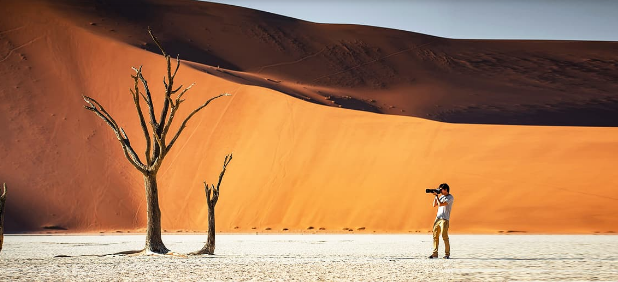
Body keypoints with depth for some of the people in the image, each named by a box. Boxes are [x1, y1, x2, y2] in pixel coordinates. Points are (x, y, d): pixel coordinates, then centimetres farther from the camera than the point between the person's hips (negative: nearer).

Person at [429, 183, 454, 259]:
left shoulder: (450, 197, -8)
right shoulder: (441, 196, 17)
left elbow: (440, 204, -17)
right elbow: (434, 205, 17)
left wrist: (437, 196, -7)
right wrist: (435, 196, 8)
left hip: (444, 219, -7)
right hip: (438, 218, 8)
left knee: (444, 236, -9)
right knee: (435, 236, 4)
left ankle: (447, 254, -3)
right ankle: (435, 254, 7)